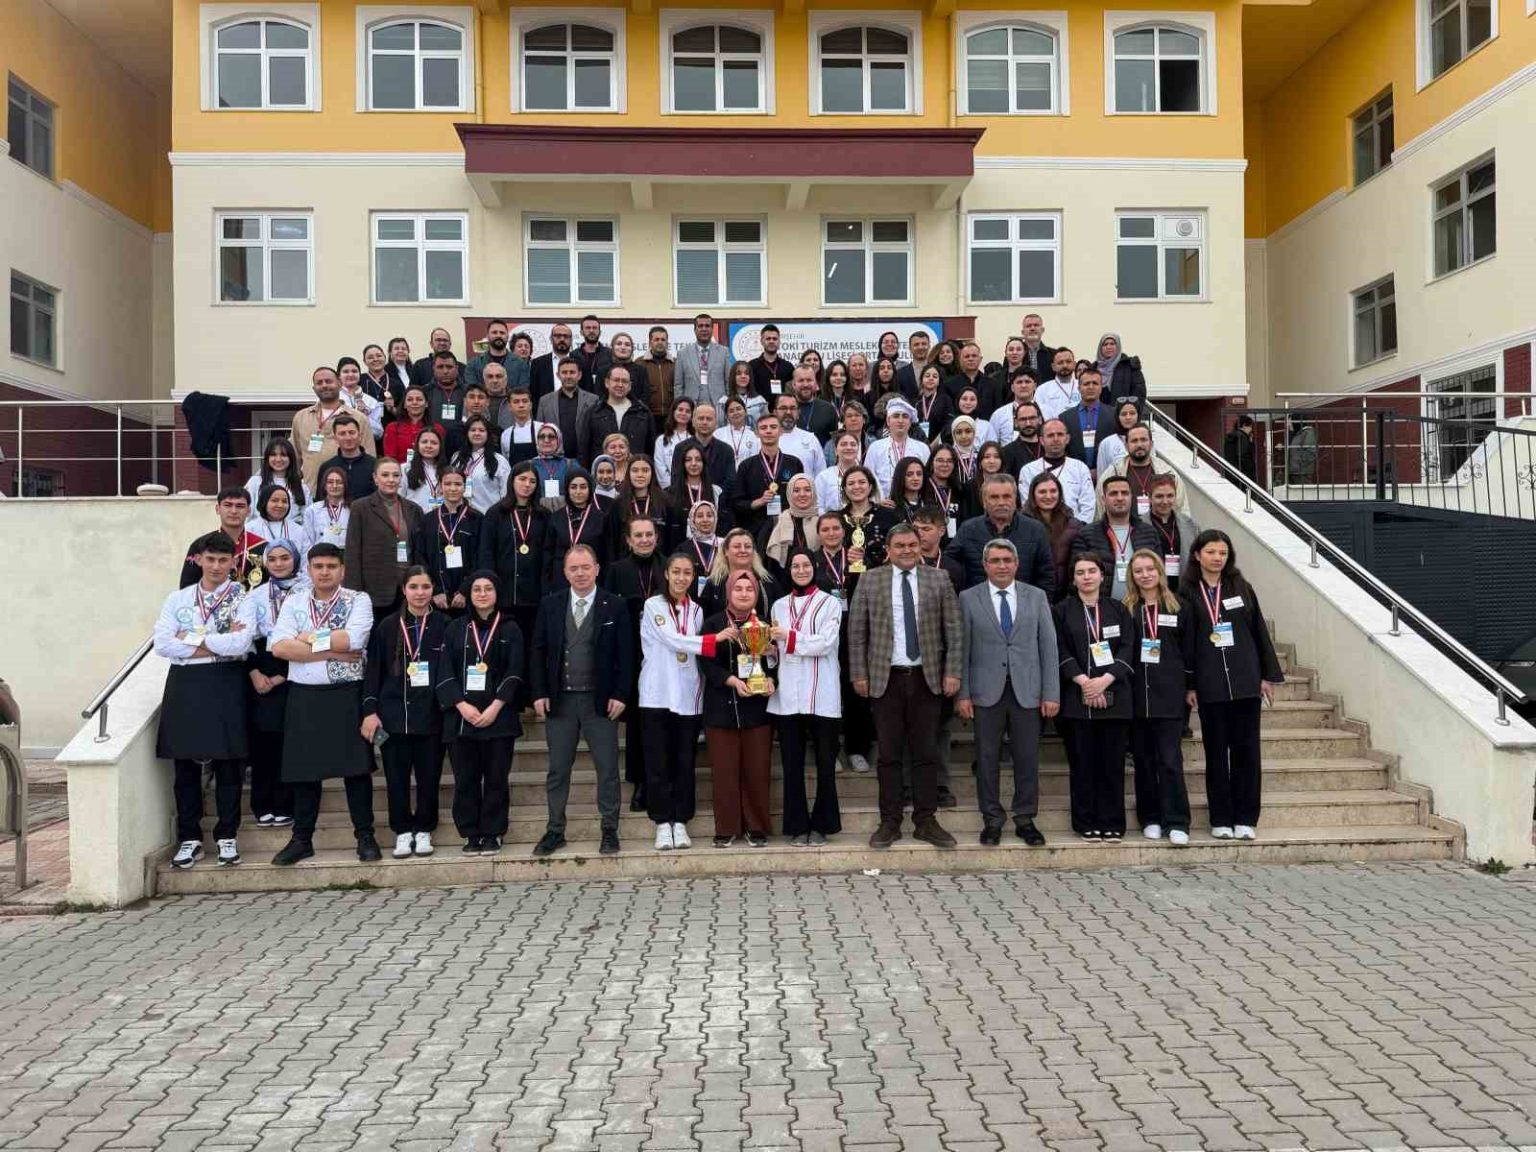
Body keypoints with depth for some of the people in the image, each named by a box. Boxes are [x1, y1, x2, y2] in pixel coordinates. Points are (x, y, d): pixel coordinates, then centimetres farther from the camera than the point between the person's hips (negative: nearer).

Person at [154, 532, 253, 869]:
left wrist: (191, 639, -7)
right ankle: (189, 838, 15)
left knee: (228, 763, 2)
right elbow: (162, 644, -2)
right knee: (185, 764, 6)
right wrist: (219, 644, -9)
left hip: (226, 684, -3)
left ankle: (227, 836, 14)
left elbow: (241, 643, -14)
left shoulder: (242, 598, 1)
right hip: (185, 683, 3)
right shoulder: (177, 599, 11)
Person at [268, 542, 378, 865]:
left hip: (347, 695, -2)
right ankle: (302, 839, 19)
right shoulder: (294, 603, 8)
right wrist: (332, 652, -12)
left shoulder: (358, 601, 2)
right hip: (304, 696, 2)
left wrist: (309, 638, -7)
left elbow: (353, 639, -16)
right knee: (304, 768, 8)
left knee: (355, 766, 1)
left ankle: (365, 836, 10)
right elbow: (278, 646, -7)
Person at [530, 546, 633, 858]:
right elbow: (538, 652, 6)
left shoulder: (615, 606, 0)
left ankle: (609, 831, 14)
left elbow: (625, 654, -1)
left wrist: (619, 695, -7)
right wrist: (539, 694, -1)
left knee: (607, 769, 4)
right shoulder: (550, 605, 5)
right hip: (559, 700, 2)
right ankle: (555, 831, 19)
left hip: (600, 700, -2)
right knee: (558, 770, 9)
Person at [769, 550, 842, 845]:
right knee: (792, 763, 4)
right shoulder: (779, 606, 16)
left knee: (825, 762, 2)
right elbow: (775, 648, 16)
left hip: (821, 695, -3)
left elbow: (826, 642, -9)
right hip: (788, 694, 3)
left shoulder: (830, 603, 3)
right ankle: (798, 825, 12)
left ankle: (821, 824, 13)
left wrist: (789, 637, -11)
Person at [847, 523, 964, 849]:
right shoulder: (870, 581, 4)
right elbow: (856, 631, 3)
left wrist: (952, 672, -3)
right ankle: (890, 822, 12)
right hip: (885, 678, -1)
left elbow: (954, 630, 4)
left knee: (926, 753, 5)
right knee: (889, 754, 4)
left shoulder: (939, 580, 5)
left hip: (927, 678, 1)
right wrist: (859, 674, -2)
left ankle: (926, 821, 14)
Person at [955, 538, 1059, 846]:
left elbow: (1048, 646, 4)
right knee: (987, 758, 4)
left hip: (1027, 691, 1)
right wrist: (963, 694, -4)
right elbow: (962, 650, 1)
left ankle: (1025, 820, 16)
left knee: (1027, 758, 4)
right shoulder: (969, 599, 3)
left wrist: (1051, 693, -1)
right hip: (986, 691, -1)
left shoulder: (1036, 597, 7)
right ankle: (991, 820, 16)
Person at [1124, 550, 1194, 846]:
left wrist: (1190, 687, 3)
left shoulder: (1179, 608, 6)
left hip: (1169, 695, -1)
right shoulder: (1125, 610, 5)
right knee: (1143, 760, 7)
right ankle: (1150, 820, 15)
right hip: (1137, 695, 1)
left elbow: (1189, 651, 8)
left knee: (1170, 760, -6)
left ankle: (1177, 823, -1)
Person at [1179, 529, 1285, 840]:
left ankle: (1245, 819, 11)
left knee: (1247, 751, 3)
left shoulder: (1242, 589, 7)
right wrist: (1187, 685, -3)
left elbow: (1259, 631, 8)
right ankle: (1221, 820, 12)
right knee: (1216, 752, 5)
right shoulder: (1187, 593, 2)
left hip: (1245, 681, 1)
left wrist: (1268, 675, 4)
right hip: (1210, 684, -1)